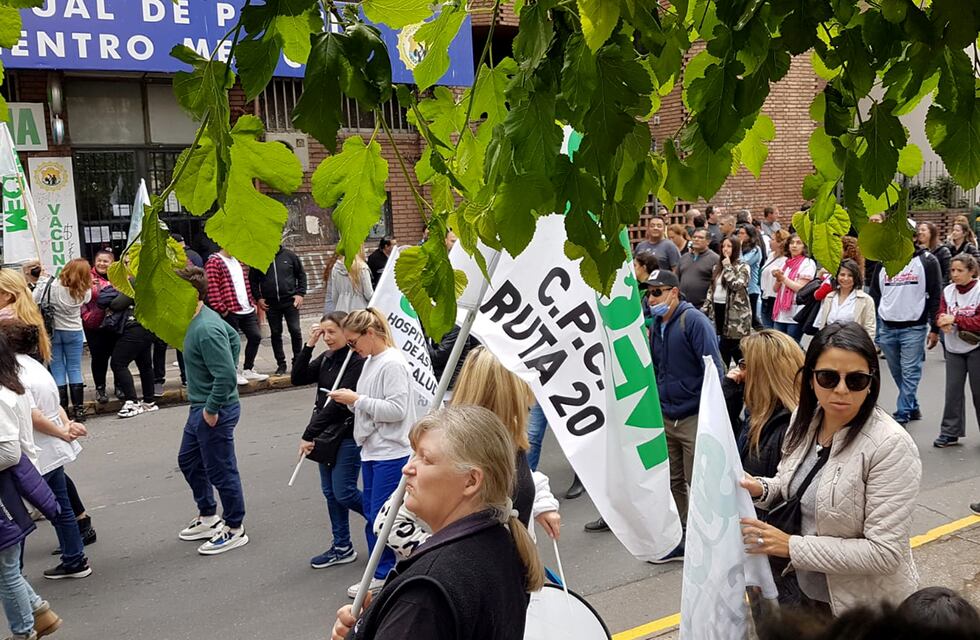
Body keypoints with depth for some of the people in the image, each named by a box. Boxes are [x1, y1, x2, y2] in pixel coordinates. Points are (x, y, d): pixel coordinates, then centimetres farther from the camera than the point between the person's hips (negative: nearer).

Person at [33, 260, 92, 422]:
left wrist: (42, 279, -7)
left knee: (58, 370, 6)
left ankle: (62, 410, 7)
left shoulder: (52, 285, -16)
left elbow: (35, 299, -16)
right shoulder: (84, 291, -11)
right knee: (75, 369, 9)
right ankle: (78, 409, 9)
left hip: (53, 331, -1)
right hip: (74, 332, 1)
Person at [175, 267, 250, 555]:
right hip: (200, 407, 11)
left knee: (220, 471, 4)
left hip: (215, 411, -11)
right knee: (188, 460, 24)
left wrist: (212, 409, -20)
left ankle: (235, 530, 21)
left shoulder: (205, 329, -27)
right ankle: (208, 517, 39)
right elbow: (233, 337, 19)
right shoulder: (199, 318, 4)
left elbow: (226, 376, -30)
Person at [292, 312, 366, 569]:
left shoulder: (357, 361, -17)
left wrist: (309, 434, -18)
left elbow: (340, 403, -20)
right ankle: (342, 547, 24)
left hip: (348, 436, -8)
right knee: (330, 491, 12)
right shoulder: (326, 358, 8)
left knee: (344, 493, -3)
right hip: (326, 435, 8)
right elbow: (297, 378, 2)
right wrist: (309, 345, -8)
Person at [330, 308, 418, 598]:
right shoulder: (370, 361, 12)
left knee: (382, 517, -3)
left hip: (391, 454, -10)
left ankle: (384, 575, 11)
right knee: (372, 515, 15)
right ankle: (380, 574, 27)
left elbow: (396, 410, -22)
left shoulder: (393, 364, -16)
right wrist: (350, 399, 1)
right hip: (371, 450, 10)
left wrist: (357, 400, -17)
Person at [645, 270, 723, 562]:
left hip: (694, 417, -7)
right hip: (665, 417, 7)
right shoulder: (656, 324, 8)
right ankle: (679, 540, 29)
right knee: (672, 482, 15)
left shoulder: (694, 320, -14)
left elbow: (714, 368, -17)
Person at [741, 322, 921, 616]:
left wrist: (793, 546, -25)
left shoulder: (891, 446, -25)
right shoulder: (804, 419, -6)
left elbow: (885, 553, -25)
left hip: (865, 607, -5)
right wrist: (761, 489, -11)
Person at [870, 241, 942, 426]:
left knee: (909, 373, -5)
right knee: (897, 373, 12)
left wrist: (935, 329, -8)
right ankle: (913, 407, 28)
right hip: (886, 328, 4)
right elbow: (874, 295, 14)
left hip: (914, 328, -4)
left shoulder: (927, 261, -2)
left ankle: (902, 415, -1)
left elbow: (936, 296, -3)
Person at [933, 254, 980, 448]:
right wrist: (944, 322, -22)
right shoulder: (948, 291, 2)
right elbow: (941, 317, 0)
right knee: (953, 391, 6)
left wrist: (955, 319, -23)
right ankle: (950, 432, 13)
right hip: (954, 349, 4)